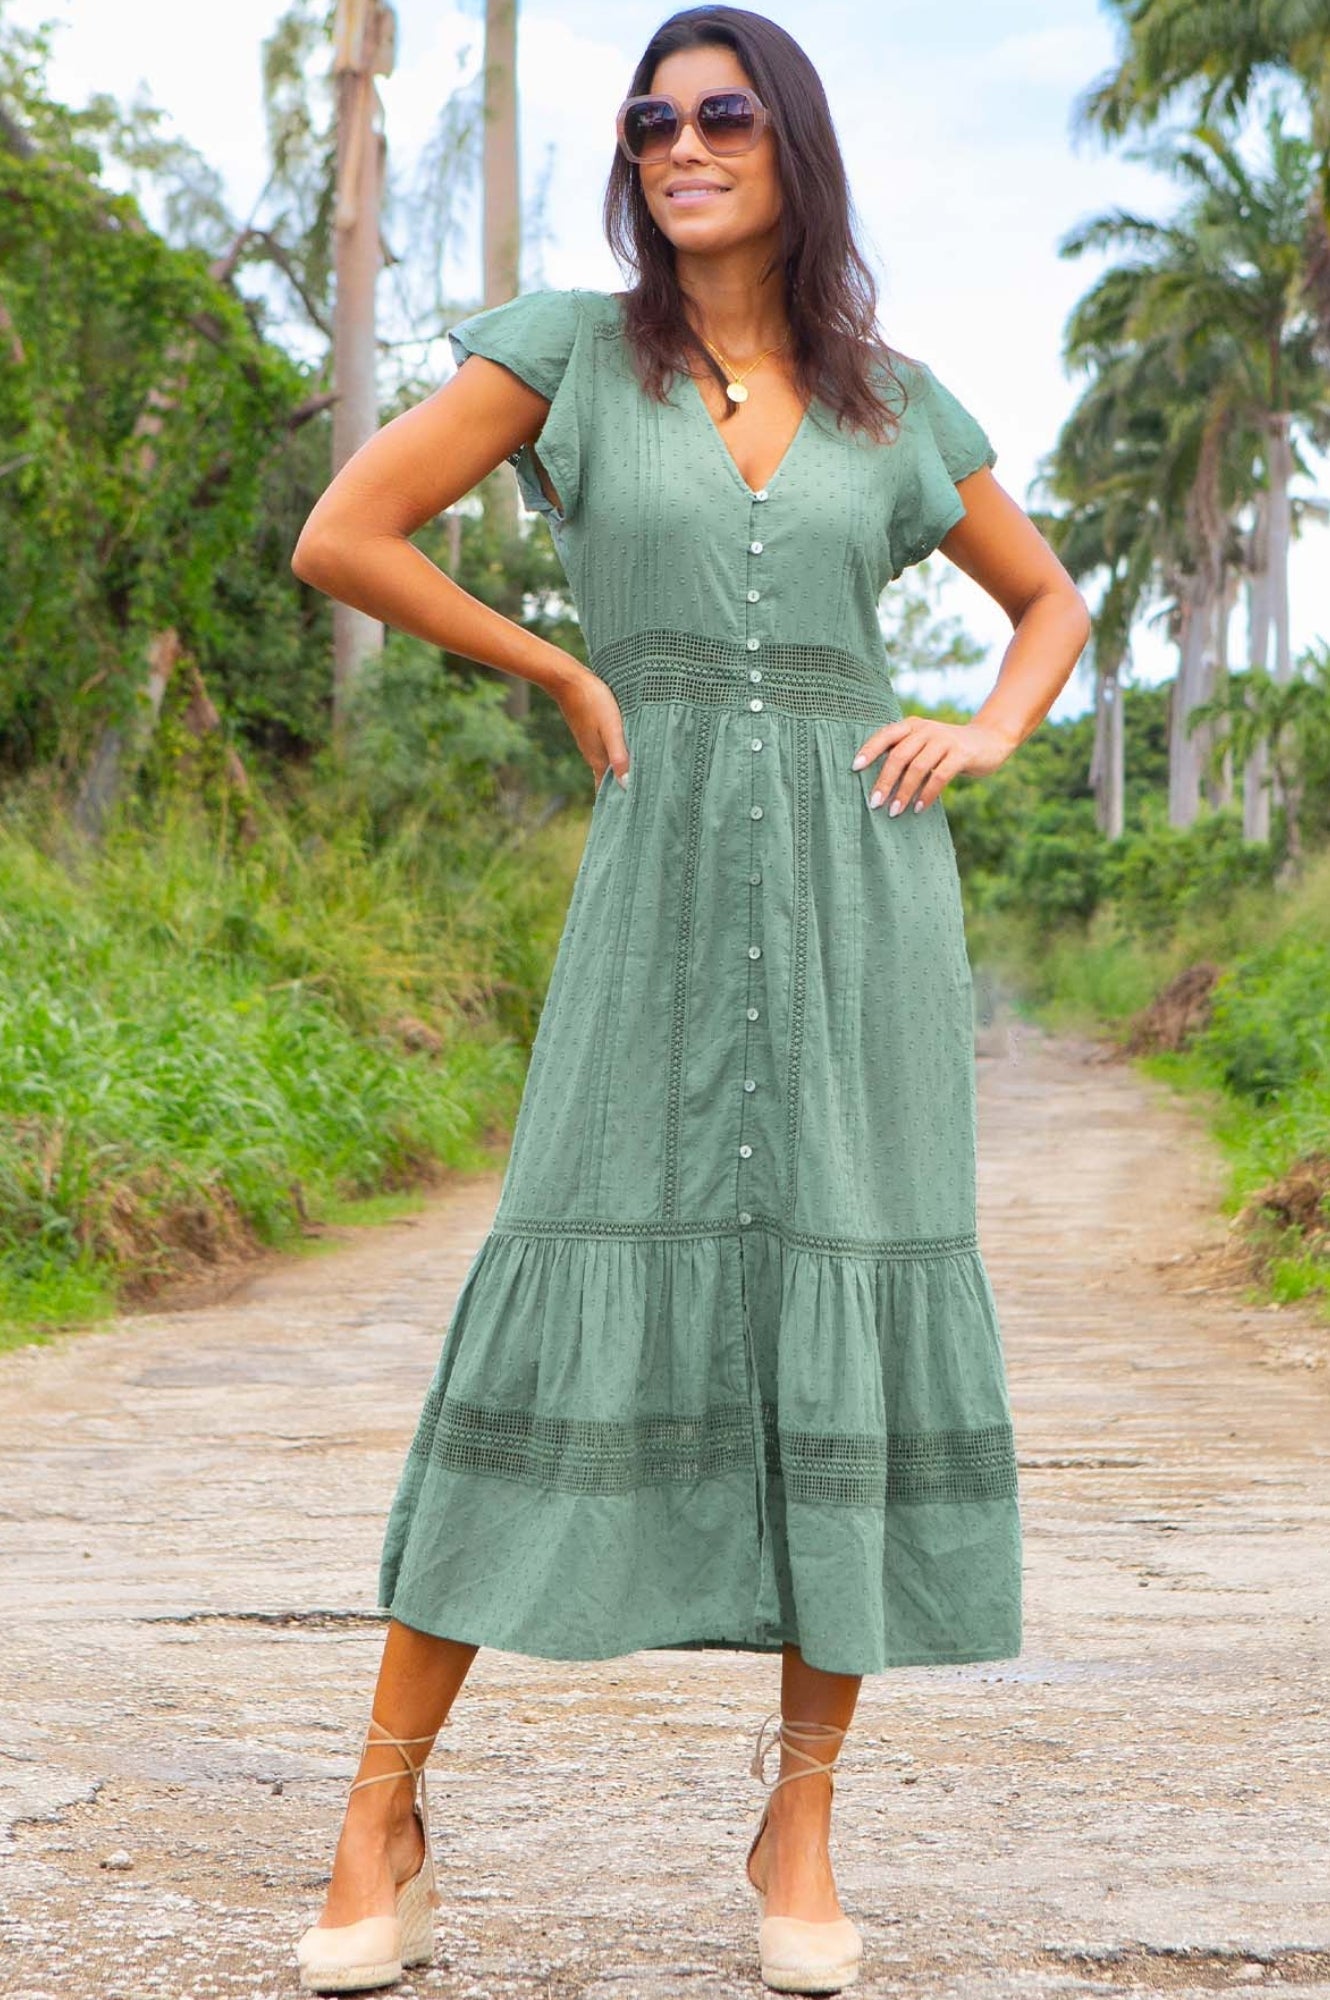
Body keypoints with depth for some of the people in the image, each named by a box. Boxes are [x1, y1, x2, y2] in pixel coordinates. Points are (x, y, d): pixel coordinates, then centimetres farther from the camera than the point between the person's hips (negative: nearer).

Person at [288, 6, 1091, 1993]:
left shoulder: (890, 398, 13)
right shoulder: (575, 347, 6)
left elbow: (1052, 597, 24)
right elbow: (341, 540, 2)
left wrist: (988, 737, 5)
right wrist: (565, 676, 3)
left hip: (862, 880, 2)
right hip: (663, 880, -2)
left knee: (859, 1322, -1)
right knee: (566, 1300, -8)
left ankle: (803, 1825, 11)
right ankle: (383, 1816, 3)